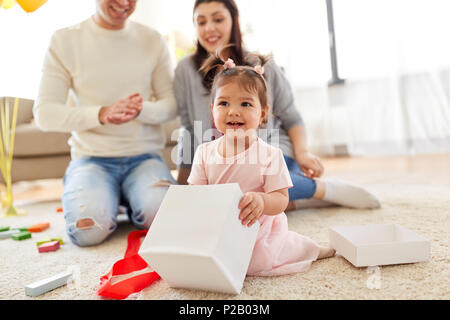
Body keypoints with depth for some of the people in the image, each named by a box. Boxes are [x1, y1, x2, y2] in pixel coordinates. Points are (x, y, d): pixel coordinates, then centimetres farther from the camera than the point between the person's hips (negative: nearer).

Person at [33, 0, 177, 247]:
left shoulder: (152, 40, 7)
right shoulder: (64, 40, 2)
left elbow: (173, 104, 3)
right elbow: (44, 114, -5)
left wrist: (141, 110, -20)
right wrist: (101, 114, -23)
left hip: (144, 155, 1)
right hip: (92, 157, 0)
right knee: (89, 229, -25)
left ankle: (128, 198, 8)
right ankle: (109, 198, 9)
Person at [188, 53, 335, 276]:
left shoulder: (269, 155, -13)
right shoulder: (204, 152, -3)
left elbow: (281, 200, -14)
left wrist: (260, 201, -36)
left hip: (257, 227, -3)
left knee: (253, 262, -22)